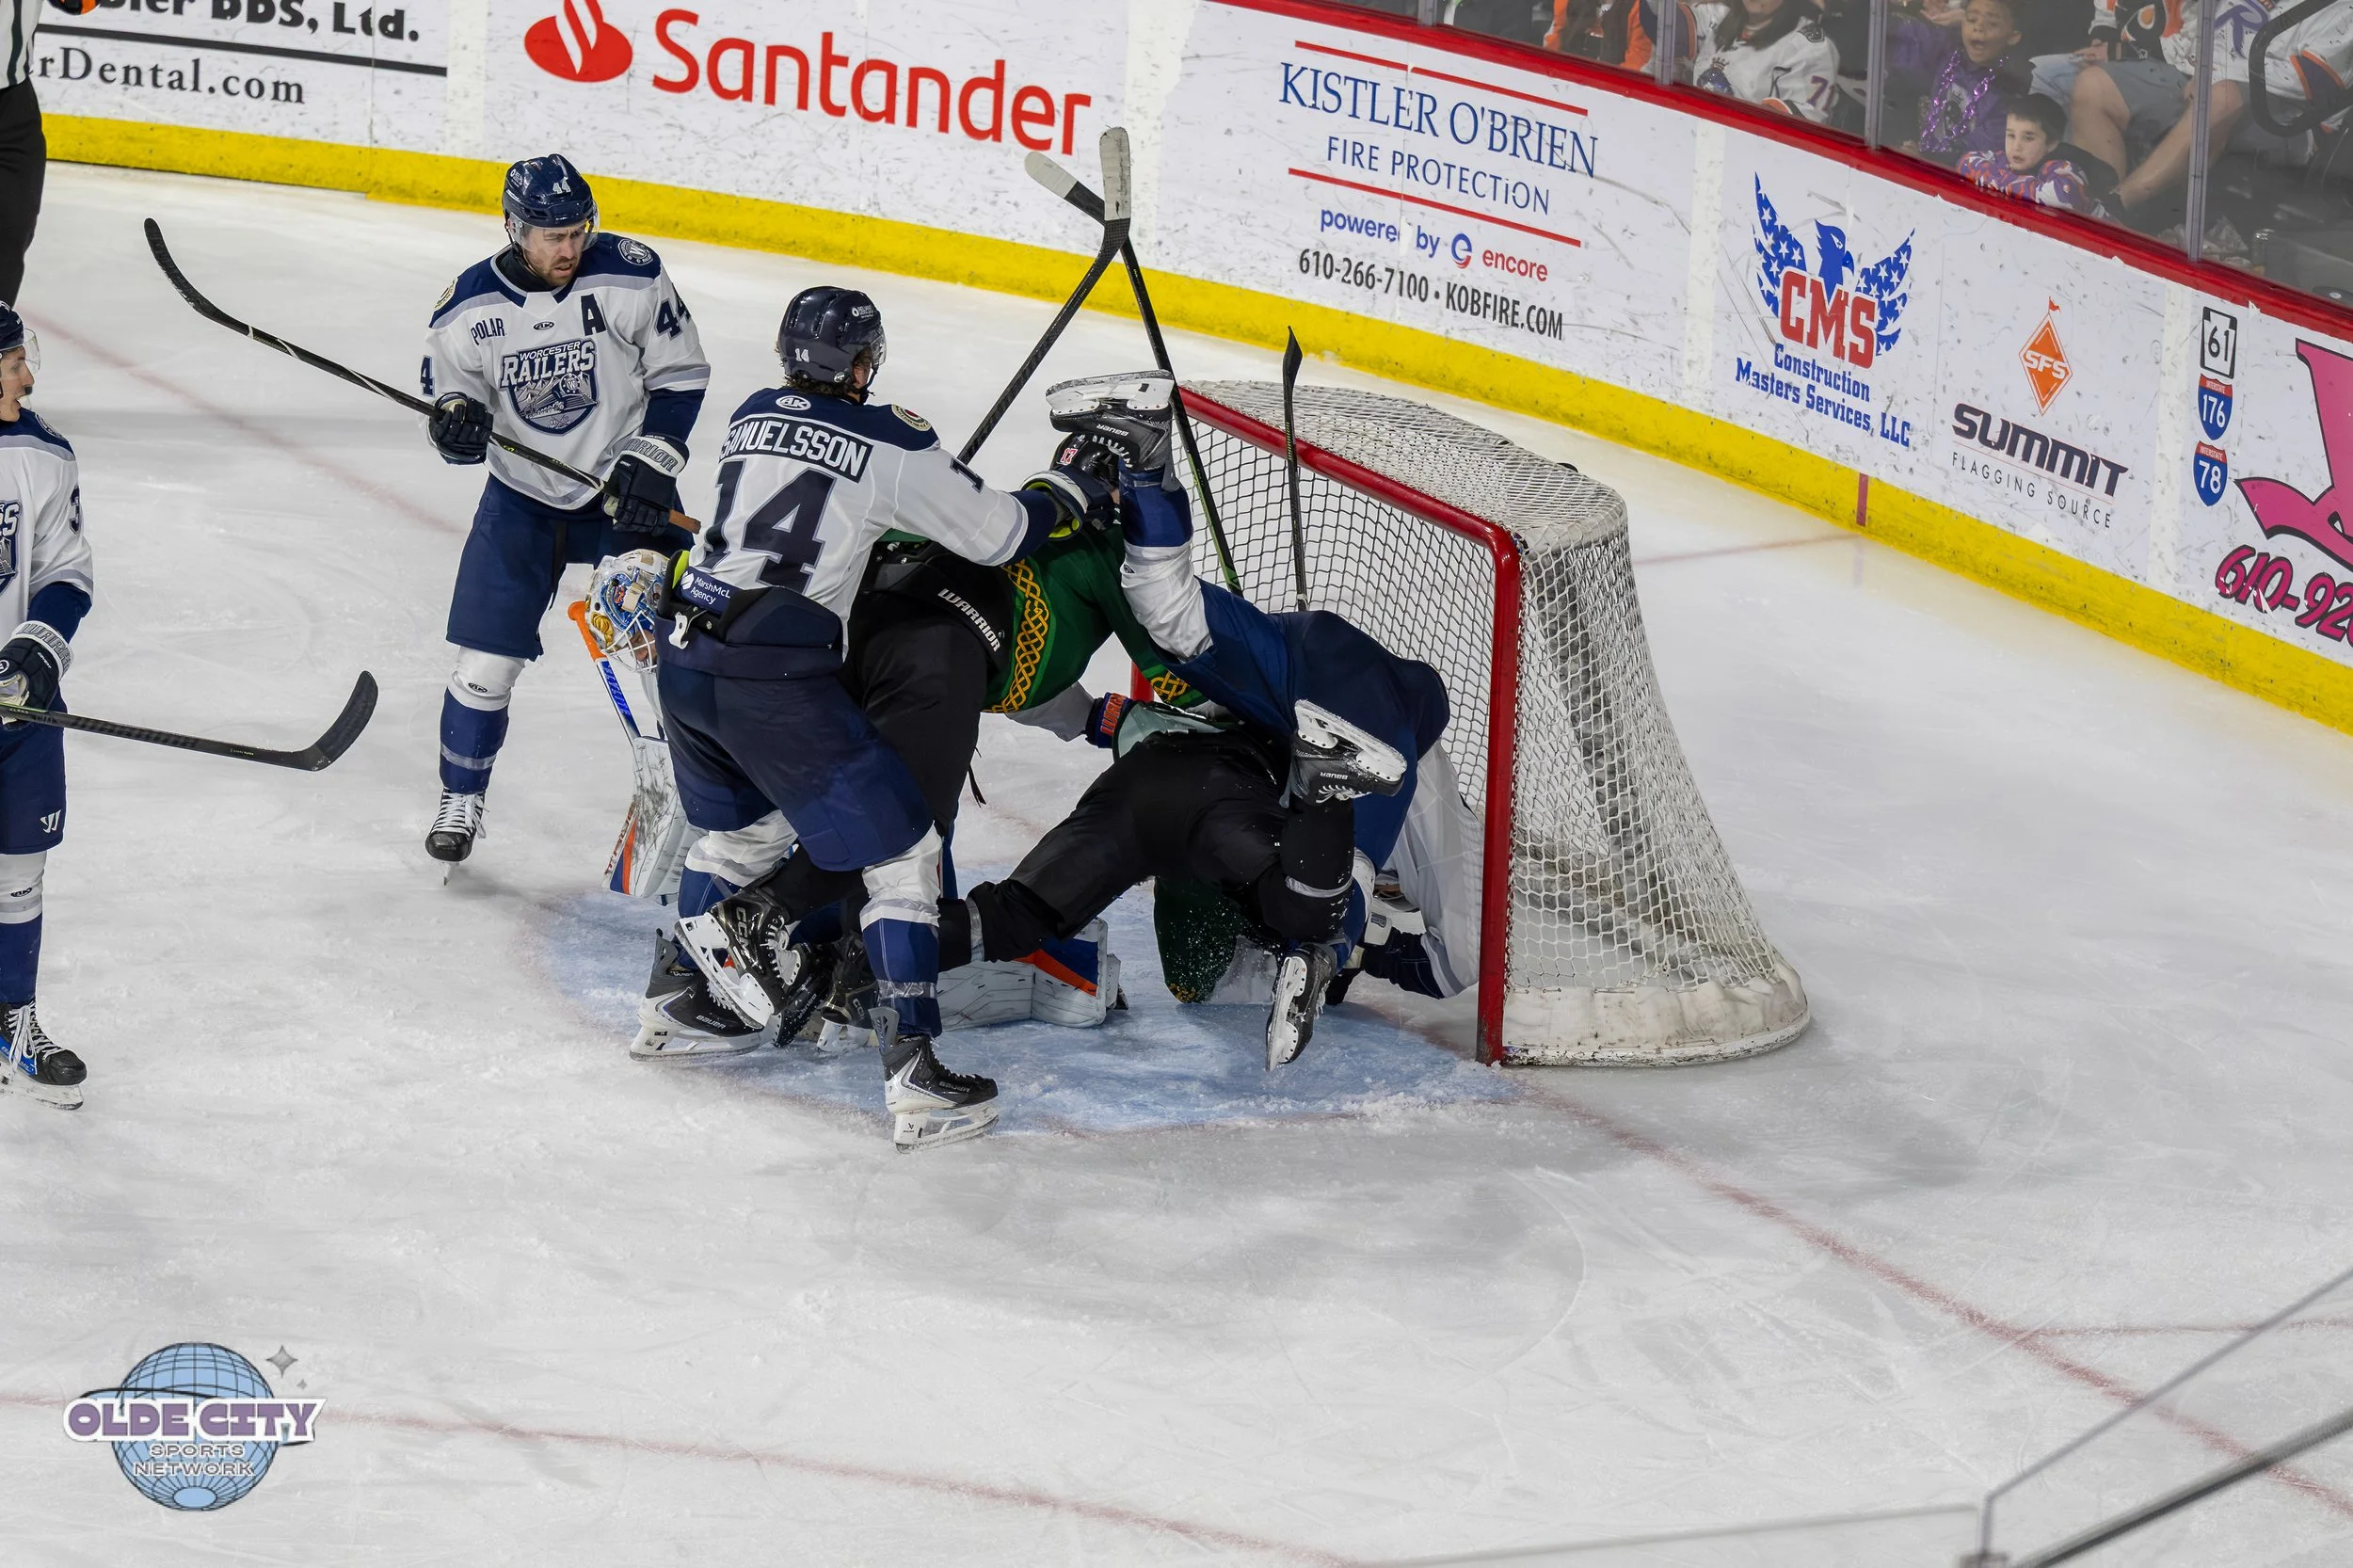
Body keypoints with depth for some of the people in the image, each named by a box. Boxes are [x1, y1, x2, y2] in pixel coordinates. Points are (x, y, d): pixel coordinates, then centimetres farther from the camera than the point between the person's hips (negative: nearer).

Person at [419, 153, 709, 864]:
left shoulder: (632, 278, -15)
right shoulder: (469, 307, -12)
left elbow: (680, 376, -5)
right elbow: (452, 387, 0)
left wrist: (649, 460, -14)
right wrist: (454, 420, -24)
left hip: (625, 486, -1)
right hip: (522, 497, 1)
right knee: (485, 662, -1)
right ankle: (460, 801, 17)